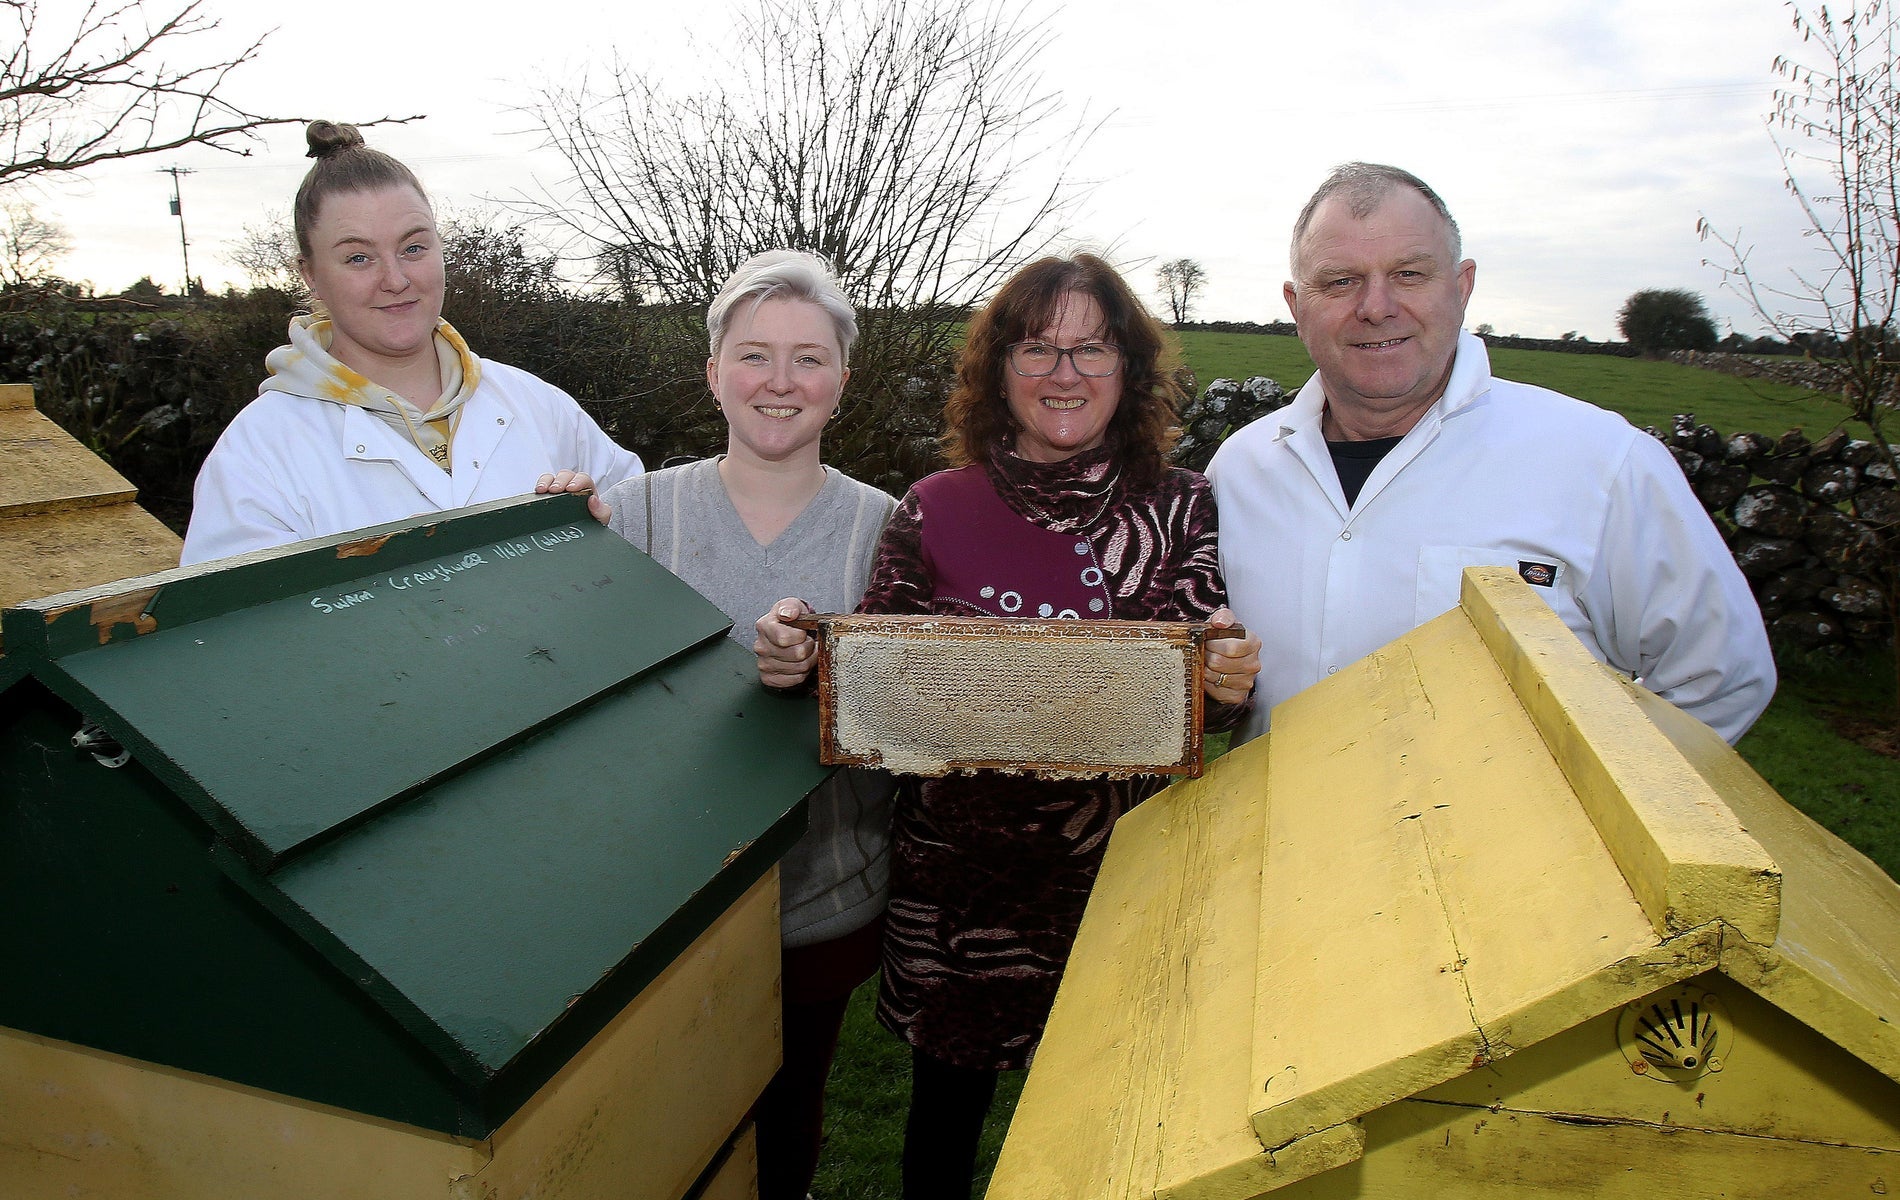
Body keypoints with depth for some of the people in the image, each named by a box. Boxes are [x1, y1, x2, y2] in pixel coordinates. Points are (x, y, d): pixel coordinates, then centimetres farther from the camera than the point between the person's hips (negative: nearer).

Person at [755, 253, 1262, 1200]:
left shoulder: (1181, 509, -3)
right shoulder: (934, 512, -4)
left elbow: (1201, 701, 0)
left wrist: (1229, 683, -22)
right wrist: (797, 659, -18)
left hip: (1115, 871, 1)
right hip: (957, 869, 0)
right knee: (948, 1097, 17)